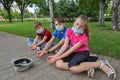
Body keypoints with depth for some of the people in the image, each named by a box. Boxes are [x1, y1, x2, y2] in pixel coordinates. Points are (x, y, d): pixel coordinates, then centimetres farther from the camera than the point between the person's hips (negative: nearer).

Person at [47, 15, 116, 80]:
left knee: (74, 68, -37)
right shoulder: (69, 31, -6)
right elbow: (65, 46, -7)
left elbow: (71, 50, -22)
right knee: (58, 64, -18)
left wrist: (57, 58, -19)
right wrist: (55, 56, -15)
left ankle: (101, 64, -17)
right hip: (74, 53, 6)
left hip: (82, 53, -6)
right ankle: (86, 67, -19)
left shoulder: (83, 37, -21)